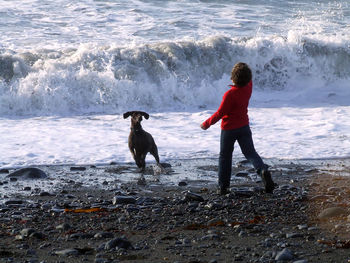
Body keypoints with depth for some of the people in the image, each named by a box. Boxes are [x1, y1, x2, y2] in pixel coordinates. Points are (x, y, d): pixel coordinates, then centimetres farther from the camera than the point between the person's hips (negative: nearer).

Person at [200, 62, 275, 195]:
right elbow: (249, 80, 19)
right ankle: (263, 170, -25)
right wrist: (243, 68, 15)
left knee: (225, 157, 9)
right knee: (250, 153, 5)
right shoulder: (248, 88, -7)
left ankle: (223, 187, 13)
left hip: (229, 128, -5)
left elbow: (220, 113, -18)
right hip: (244, 126, 5)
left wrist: (207, 123, -6)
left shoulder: (230, 94, -24)